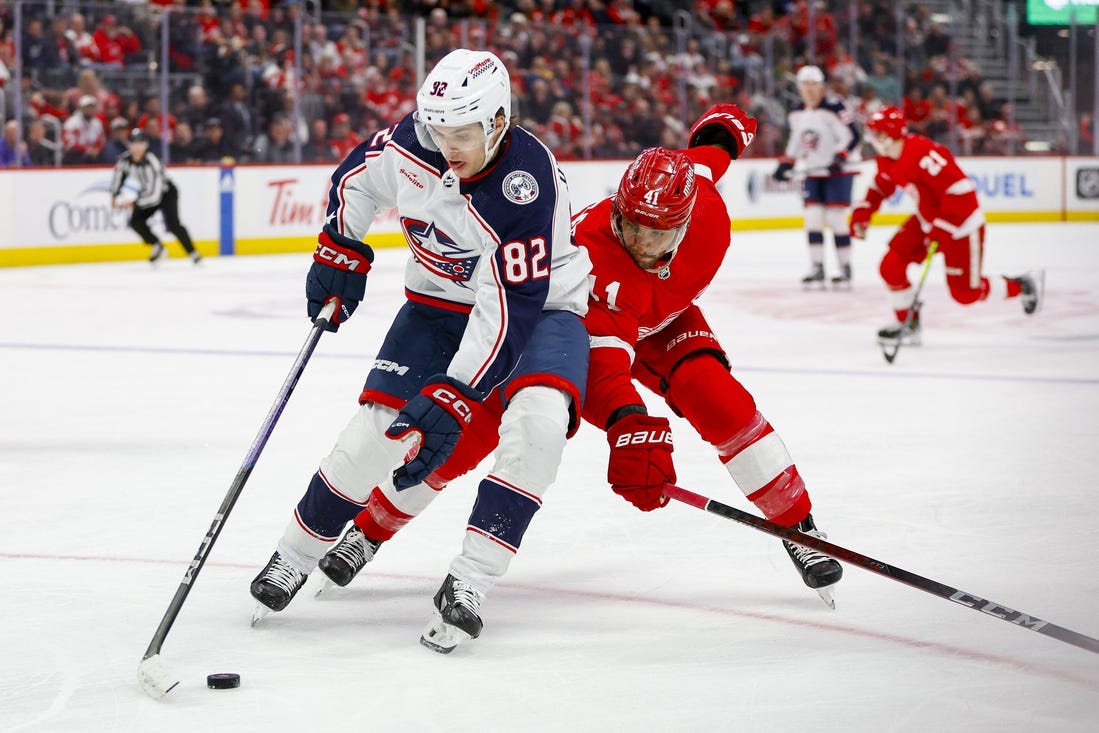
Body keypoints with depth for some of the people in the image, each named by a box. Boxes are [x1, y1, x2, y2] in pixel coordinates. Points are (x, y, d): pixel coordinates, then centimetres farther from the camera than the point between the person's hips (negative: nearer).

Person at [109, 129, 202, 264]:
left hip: (166, 193, -6)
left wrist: (134, 204, -34)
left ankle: (193, 254, -12)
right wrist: (114, 196, 6)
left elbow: (155, 195, -38)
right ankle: (158, 248, 10)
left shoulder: (152, 163, -37)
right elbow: (119, 174, 6)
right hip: (146, 192, 6)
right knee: (136, 221, -9)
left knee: (172, 224, -23)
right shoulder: (126, 159, -18)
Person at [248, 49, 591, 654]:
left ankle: (468, 583, -24)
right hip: (441, 302, 4)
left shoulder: (527, 184, -33)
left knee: (537, 419, -31)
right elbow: (359, 177, 9)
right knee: (377, 426, -9)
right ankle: (294, 557, 12)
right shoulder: (411, 141, -17)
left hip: (537, 304, -4)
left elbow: (511, 309, -34)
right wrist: (340, 253, 3)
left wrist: (452, 400, -38)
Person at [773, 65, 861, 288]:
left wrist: (839, 158, -31)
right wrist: (786, 163, 13)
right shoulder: (796, 113, 7)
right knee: (812, 217, -2)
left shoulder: (834, 108, -16)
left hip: (839, 170, -7)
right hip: (812, 171, 7)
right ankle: (817, 268, 1)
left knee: (835, 217, -10)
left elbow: (852, 137, -19)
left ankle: (845, 267, 0)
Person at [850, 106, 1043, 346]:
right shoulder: (887, 159, -1)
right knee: (891, 265, -6)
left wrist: (940, 230, -30)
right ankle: (907, 324, 9)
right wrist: (862, 212, 6)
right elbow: (881, 187, 20)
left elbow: (959, 189, -33)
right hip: (928, 219, 9)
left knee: (965, 292, -2)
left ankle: (1022, 285, 21)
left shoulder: (922, 154, -31)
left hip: (960, 223, -9)